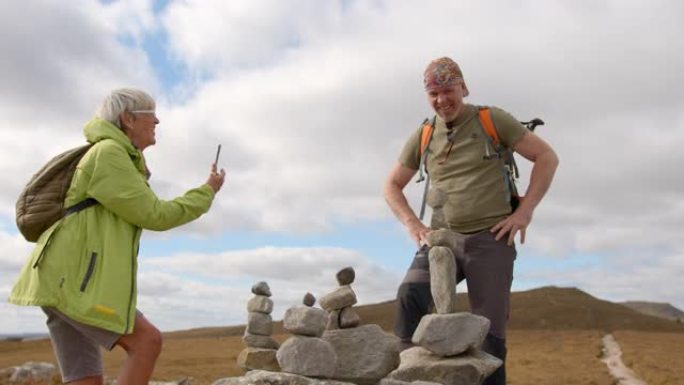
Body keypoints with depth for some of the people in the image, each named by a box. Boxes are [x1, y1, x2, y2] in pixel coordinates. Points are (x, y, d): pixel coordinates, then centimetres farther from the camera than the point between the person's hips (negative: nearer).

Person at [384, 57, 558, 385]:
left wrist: (524, 212, -8)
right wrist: (412, 224, 2)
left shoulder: (492, 120, 1)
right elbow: (392, 185, 18)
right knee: (409, 295, -25)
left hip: (491, 239, -2)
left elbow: (546, 157, 1)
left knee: (489, 333, -2)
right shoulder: (423, 136, 10)